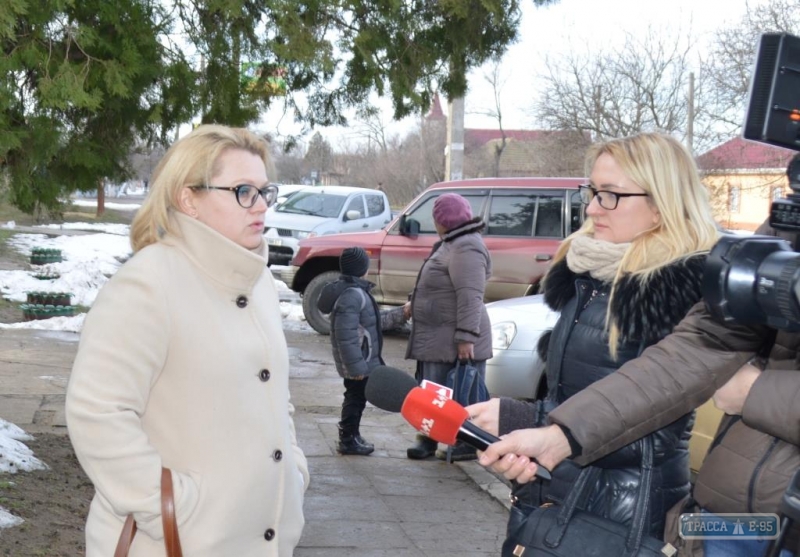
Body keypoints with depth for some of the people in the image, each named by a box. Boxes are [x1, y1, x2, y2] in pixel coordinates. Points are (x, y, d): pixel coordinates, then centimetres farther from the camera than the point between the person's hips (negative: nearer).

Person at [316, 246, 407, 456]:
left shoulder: (354, 291, 11)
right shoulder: (353, 295, -23)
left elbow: (373, 321, 22)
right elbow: (346, 335, -28)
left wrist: (401, 314, 24)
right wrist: (356, 366, -27)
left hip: (359, 361, 11)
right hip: (359, 361, -11)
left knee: (355, 397, 20)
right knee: (356, 397, 1)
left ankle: (350, 436, 33)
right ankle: (349, 440, 12)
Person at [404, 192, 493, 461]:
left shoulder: (465, 248, -19)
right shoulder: (451, 244, 16)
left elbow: (470, 297, -26)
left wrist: (466, 336, -29)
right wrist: (416, 305, 25)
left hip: (453, 341, -11)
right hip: (436, 338, 11)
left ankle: (468, 445, 5)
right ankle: (428, 440, 23)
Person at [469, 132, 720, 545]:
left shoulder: (687, 290, -17)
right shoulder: (590, 272, 6)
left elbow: (654, 435, -21)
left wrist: (522, 421, -22)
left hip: (621, 523, -7)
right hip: (547, 499, 7)